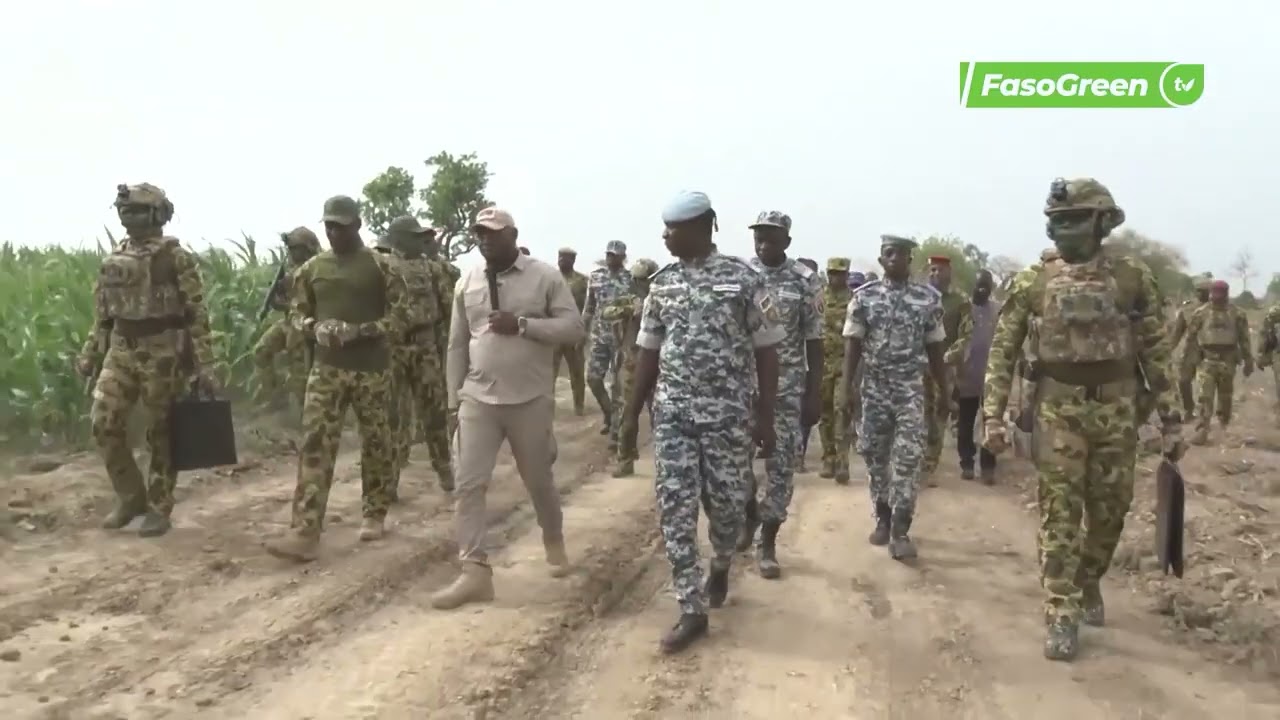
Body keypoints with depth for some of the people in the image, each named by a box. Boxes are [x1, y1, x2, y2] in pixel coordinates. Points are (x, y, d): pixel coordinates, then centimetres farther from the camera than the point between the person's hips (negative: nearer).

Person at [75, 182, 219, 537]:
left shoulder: (176, 258, -8)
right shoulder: (114, 259, 10)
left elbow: (198, 314, -10)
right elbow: (102, 313, 18)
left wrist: (205, 367, -14)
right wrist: (90, 354, 15)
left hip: (163, 353, -6)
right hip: (121, 351, 6)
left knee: (160, 433, 2)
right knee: (104, 422, 0)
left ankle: (158, 509, 14)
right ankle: (131, 497, 18)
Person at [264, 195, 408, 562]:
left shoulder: (380, 266, -4)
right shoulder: (312, 268, 8)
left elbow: (400, 315, -6)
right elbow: (297, 311, 15)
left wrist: (358, 331, -19)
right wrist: (315, 328, -7)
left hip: (372, 369, -2)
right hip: (326, 368, 3)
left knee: (375, 445, 8)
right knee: (314, 445, -6)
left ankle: (374, 515, 26)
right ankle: (306, 533, -8)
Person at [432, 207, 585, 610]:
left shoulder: (545, 277, -4)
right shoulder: (466, 284, 6)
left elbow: (574, 327, -9)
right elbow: (457, 346, 10)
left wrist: (522, 324, -20)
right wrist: (453, 401, 9)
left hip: (531, 401, -2)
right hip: (477, 400, 3)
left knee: (539, 481, 13)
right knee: (468, 484, -5)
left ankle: (554, 542, 40)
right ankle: (475, 572, 1)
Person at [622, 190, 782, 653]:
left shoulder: (744, 279, -5)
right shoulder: (662, 283, 6)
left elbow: (766, 350, -3)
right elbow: (649, 351, 11)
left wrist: (765, 416, -6)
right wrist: (633, 412, 10)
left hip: (727, 414, -3)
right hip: (671, 413, 3)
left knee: (726, 503, 8)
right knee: (674, 508, -2)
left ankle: (720, 568, 41)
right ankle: (693, 611, 7)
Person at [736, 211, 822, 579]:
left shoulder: (806, 281, -2)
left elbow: (813, 340, 0)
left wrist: (814, 394, -4)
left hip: (787, 386, -1)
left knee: (781, 463, 2)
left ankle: (768, 544, 14)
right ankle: (750, 513, 28)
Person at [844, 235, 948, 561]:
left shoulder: (929, 298, 1)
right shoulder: (864, 296, 0)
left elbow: (934, 348, 6)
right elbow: (853, 343, 0)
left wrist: (944, 391, 8)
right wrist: (847, 386, -7)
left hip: (911, 388, -1)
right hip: (874, 387, 1)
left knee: (908, 457, -8)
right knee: (875, 455, 9)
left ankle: (900, 530, -2)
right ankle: (882, 518, 26)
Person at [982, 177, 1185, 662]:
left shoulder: (1133, 277, 0)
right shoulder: (1032, 281, -2)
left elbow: (1156, 352, 4)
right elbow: (1002, 351, -1)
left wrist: (1171, 419, 2)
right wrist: (993, 416, -7)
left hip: (1117, 410, 2)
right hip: (1059, 411, -1)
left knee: (1109, 510, 13)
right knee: (1059, 515, -2)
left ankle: (1088, 581, 39)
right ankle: (1062, 617, 5)